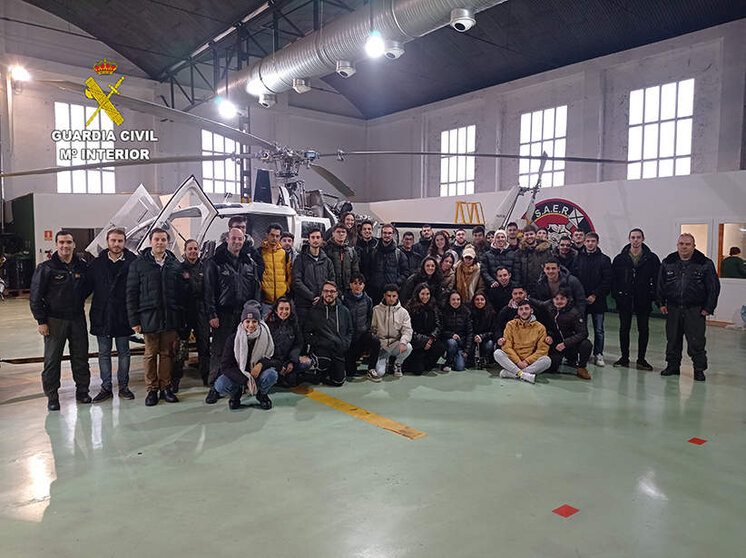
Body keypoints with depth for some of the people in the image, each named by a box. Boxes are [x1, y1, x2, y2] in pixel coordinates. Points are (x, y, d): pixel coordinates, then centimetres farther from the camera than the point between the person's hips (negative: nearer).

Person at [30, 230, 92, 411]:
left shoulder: (82, 266, 5)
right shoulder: (46, 268, -6)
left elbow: (87, 288, 21)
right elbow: (35, 297, -5)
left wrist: (79, 303, 9)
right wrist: (41, 321, -8)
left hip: (77, 319, 3)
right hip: (54, 320, -3)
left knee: (81, 357, 9)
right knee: (52, 359, 3)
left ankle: (82, 390, 22)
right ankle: (52, 396, 14)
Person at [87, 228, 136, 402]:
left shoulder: (132, 263, -5)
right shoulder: (97, 264, 3)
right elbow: (88, 287, 6)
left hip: (123, 316, -2)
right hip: (101, 316, 2)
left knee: (124, 353, 10)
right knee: (104, 353, 9)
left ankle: (123, 386, 22)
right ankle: (106, 388, 19)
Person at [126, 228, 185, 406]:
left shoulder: (175, 264, 8)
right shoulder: (138, 264, 3)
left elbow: (182, 291, 8)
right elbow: (131, 293, 1)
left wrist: (180, 318, 3)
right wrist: (134, 320, -5)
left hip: (171, 318, 2)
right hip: (149, 317, -2)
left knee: (167, 353, 7)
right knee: (151, 354, 5)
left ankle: (165, 387, 18)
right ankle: (152, 389, 16)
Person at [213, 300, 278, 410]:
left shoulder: (265, 336, -9)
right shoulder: (233, 339, -13)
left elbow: (271, 357, -2)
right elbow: (225, 366, -17)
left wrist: (261, 364, -26)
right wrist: (246, 380, -29)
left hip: (257, 374, 0)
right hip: (237, 376, 0)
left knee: (272, 374, -31)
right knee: (221, 384, -30)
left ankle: (262, 394, 3)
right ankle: (236, 394, 7)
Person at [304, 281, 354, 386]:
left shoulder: (344, 311, 9)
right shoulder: (314, 312, 1)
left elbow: (350, 331, 17)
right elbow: (306, 332, 3)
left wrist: (345, 344, 2)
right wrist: (316, 342, -10)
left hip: (339, 350, 2)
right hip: (321, 348, -2)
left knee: (338, 381, -3)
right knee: (324, 361, -33)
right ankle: (323, 373, 4)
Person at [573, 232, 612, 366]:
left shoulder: (604, 259, 2)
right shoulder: (578, 258, 6)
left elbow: (607, 281, -3)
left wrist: (595, 295, -11)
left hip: (597, 300, -1)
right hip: (580, 299, 1)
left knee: (599, 330, 5)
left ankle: (598, 355, 15)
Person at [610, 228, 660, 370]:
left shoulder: (652, 258, 1)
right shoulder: (620, 258, 3)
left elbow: (657, 279, 1)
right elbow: (613, 278, 5)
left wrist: (653, 296, -7)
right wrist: (616, 294, -5)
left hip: (643, 300, -1)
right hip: (624, 300, 1)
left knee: (643, 329, 5)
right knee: (624, 328, 8)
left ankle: (641, 359, 15)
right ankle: (624, 358, 19)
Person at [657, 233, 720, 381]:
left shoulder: (705, 264, -1)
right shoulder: (667, 263, 7)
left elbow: (714, 287, 0)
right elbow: (660, 284, 14)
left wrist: (708, 308, -4)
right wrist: (662, 303, 7)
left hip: (695, 310, -3)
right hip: (673, 309, 3)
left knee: (696, 341, -2)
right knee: (672, 339, 11)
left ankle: (699, 369, 11)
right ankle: (672, 365, 23)